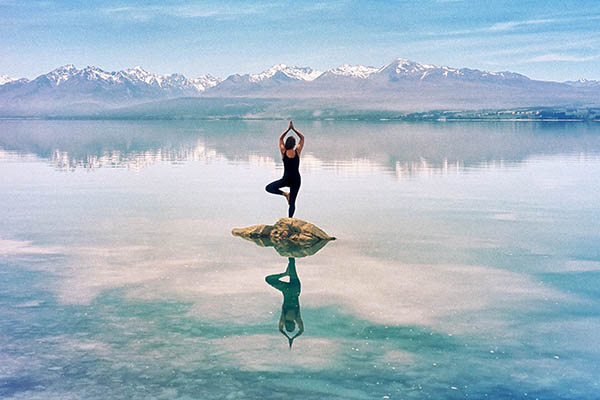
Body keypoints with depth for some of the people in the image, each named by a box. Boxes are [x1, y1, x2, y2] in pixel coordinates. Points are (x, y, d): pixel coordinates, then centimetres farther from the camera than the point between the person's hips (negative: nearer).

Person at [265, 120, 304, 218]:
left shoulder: (283, 152, -6)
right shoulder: (297, 152, -6)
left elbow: (280, 138, 11)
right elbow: (302, 138, 8)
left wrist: (288, 129, 13)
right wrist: (294, 129, 7)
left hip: (286, 179, -2)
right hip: (296, 179, 2)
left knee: (269, 188, 11)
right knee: (292, 202, 6)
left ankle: (285, 194, -5)